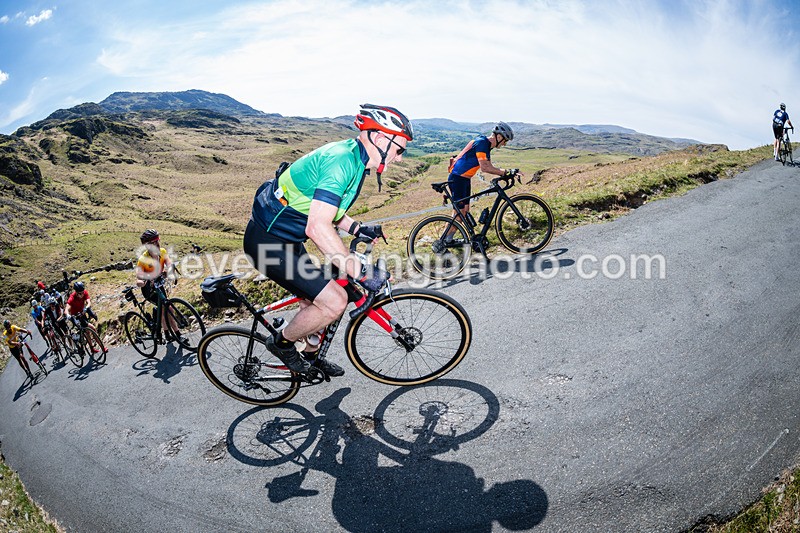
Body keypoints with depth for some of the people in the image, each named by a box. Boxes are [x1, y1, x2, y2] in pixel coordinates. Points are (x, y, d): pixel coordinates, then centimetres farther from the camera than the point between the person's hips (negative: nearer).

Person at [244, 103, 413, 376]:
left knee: (316, 298, 19)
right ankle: (282, 342, 11)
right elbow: (318, 229, -33)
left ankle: (309, 355, 40)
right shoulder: (342, 160, -25)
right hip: (269, 241, -10)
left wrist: (357, 228, 7)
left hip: (283, 237, 10)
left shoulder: (352, 157, 7)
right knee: (334, 301, -13)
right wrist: (362, 274, -30)